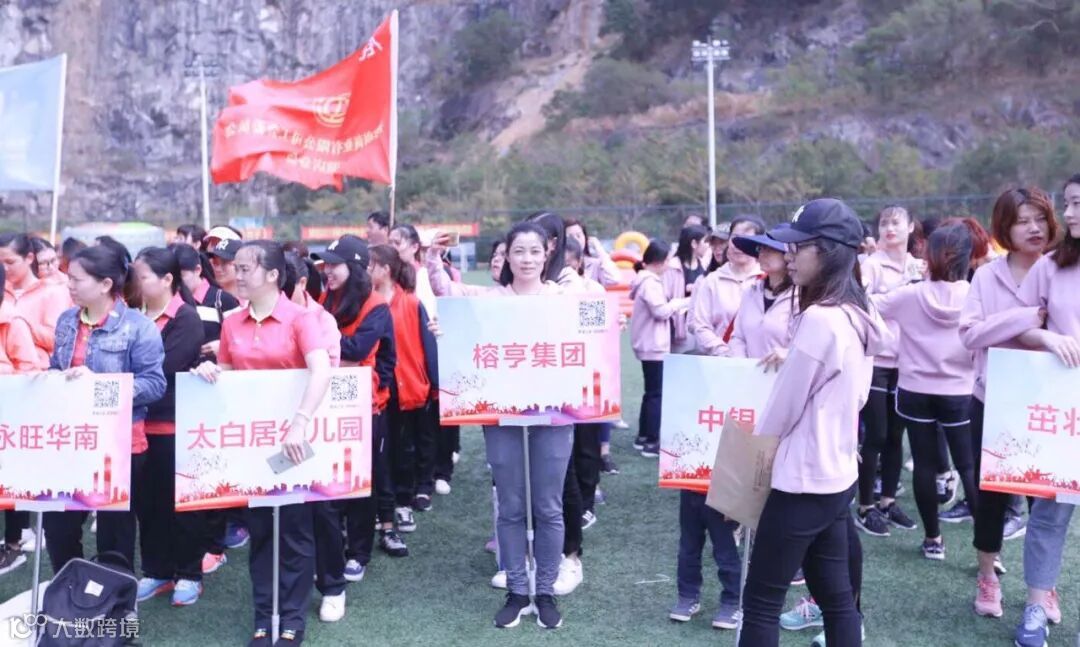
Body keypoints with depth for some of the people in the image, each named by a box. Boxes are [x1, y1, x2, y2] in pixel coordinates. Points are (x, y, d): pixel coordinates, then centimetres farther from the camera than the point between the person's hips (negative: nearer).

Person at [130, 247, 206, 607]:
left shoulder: (186, 319, -10)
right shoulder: (134, 315, 9)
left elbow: (163, 369, -19)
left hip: (174, 423, -6)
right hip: (139, 422, 6)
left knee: (179, 501, 4)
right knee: (146, 501, 12)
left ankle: (189, 574, 17)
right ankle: (155, 572, 25)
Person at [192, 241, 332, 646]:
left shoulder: (300, 319, -11)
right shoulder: (232, 324, 5)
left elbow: (322, 372, -25)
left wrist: (299, 424, -35)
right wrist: (211, 371, -8)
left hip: (291, 439, -4)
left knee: (295, 531, 6)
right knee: (259, 530, 12)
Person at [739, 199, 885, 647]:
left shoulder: (818, 319, -22)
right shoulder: (857, 316, 6)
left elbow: (782, 411, -15)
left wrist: (753, 442, 3)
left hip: (803, 479, -9)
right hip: (838, 474, 9)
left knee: (761, 601, 1)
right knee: (836, 595, 17)